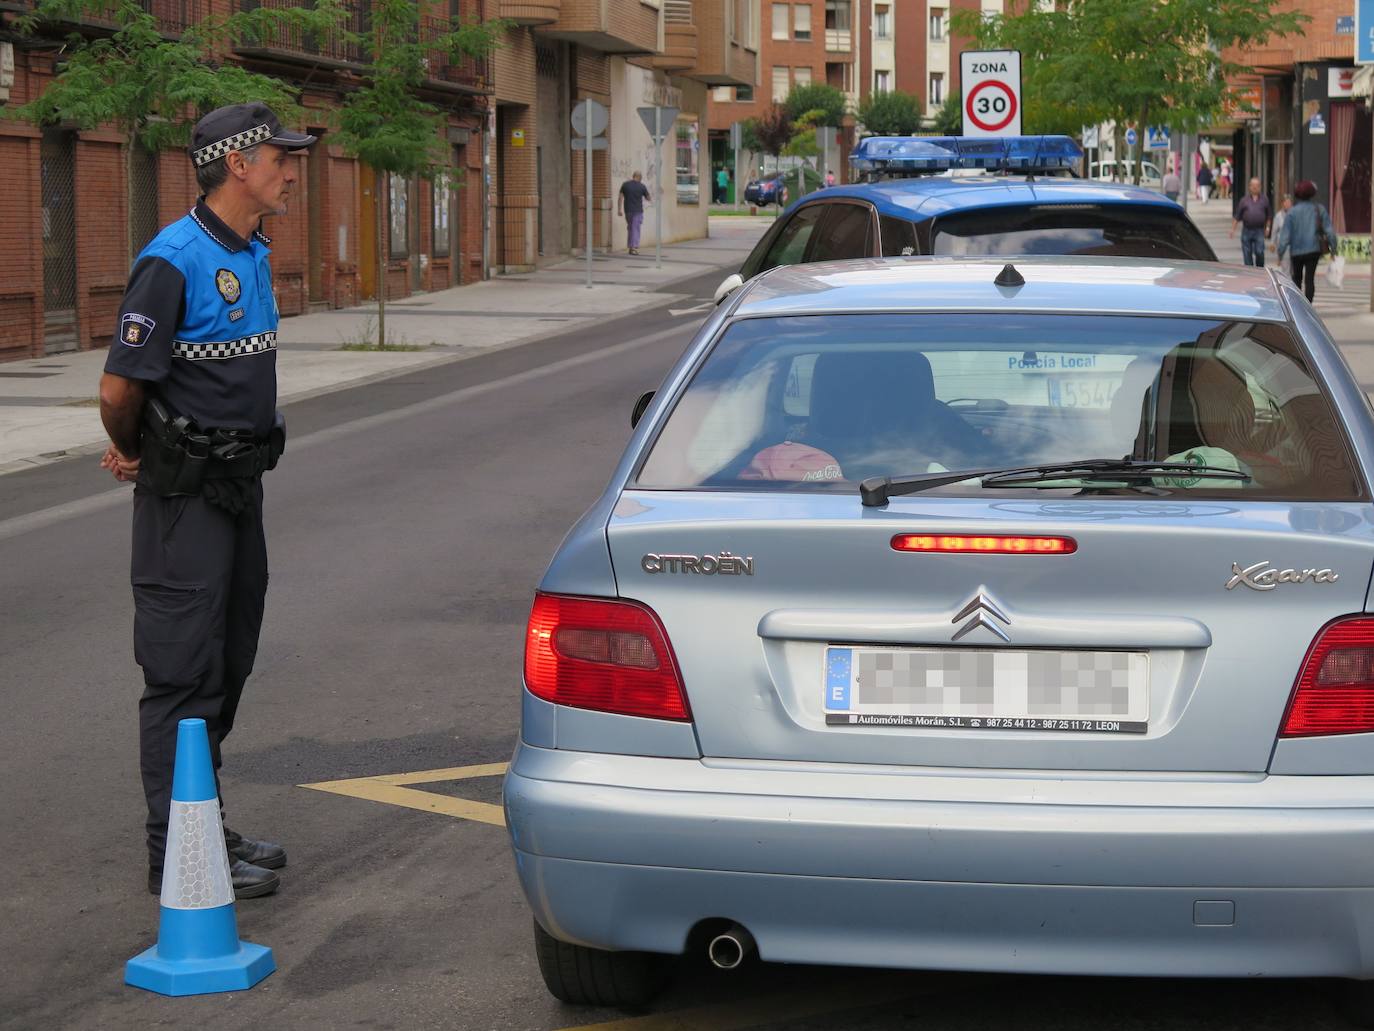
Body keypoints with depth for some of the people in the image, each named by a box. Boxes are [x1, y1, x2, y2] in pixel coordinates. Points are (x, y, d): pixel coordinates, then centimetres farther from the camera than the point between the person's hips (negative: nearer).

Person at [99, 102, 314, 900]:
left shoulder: (253, 254, 11)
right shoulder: (175, 261, -19)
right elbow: (120, 389, -20)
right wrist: (132, 453, -1)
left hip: (239, 483, 9)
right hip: (186, 495, -9)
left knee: (228, 664, 15)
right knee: (185, 672, -4)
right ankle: (175, 854, 2)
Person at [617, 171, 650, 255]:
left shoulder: (625, 184, 1)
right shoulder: (642, 186, -4)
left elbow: (620, 197, -2)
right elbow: (649, 198, 5)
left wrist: (619, 209, 2)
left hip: (628, 210, 3)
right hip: (638, 211, -3)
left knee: (630, 228, 16)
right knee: (636, 229, -1)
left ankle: (630, 247, 15)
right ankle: (634, 248, -7)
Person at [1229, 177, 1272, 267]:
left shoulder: (1264, 199, 9)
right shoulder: (1244, 200, 7)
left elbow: (1269, 215, 16)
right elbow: (1237, 216, 9)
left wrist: (1267, 228, 7)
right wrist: (1232, 229, 4)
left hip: (1259, 231, -1)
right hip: (1246, 231, 1)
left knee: (1259, 252, -12)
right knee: (1247, 254, 3)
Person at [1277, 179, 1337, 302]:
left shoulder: (1293, 212, -6)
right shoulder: (1319, 210, -1)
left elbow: (1285, 234, -8)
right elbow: (1329, 230, -3)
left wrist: (1280, 252, -6)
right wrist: (1333, 247, 4)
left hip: (1297, 251, -1)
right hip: (1314, 249, 1)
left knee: (1297, 278, 17)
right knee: (1310, 279, 2)